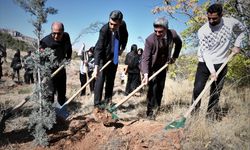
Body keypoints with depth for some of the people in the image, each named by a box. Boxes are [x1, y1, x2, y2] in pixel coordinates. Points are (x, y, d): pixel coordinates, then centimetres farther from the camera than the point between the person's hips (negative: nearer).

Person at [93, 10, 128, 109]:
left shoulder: (123, 25, -14)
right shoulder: (104, 29, -29)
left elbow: (125, 36, 10)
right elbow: (98, 48, -33)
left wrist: (122, 48, 1)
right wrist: (96, 66, -40)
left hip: (114, 58, 5)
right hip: (103, 57, -5)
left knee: (111, 80, 10)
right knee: (100, 79, -11)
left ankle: (107, 101, 20)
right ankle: (97, 104, -4)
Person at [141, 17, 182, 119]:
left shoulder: (173, 34, -17)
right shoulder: (150, 39, -29)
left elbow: (179, 43, 7)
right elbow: (145, 58, -29)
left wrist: (174, 57, 4)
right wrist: (145, 74, -40)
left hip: (163, 66, 4)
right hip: (152, 67, -4)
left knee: (160, 88, 10)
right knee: (153, 88, -14)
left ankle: (157, 107, 29)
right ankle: (150, 112, -3)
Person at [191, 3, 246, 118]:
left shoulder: (231, 22, -7)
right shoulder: (202, 31, -15)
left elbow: (241, 30, 17)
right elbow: (205, 53, -19)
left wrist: (237, 45, 6)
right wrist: (212, 70, -26)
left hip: (221, 64, 2)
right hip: (205, 63, -2)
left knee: (216, 93, 6)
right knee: (197, 89, -9)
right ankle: (193, 115, 3)